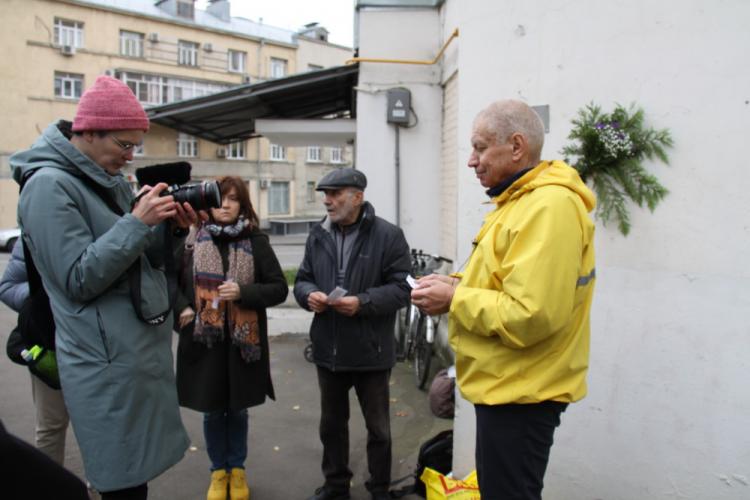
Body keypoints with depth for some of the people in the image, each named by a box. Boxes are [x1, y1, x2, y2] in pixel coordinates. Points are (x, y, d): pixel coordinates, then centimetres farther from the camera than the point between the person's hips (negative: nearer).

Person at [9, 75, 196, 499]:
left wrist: (171, 229, -3)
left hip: (145, 349, 8)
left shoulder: (112, 180, 12)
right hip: (110, 364, -8)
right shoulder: (49, 185, -13)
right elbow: (79, 279, -20)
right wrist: (138, 222, -22)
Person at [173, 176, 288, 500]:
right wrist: (182, 309, -8)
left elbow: (279, 288, -3)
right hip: (204, 340, 1)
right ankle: (218, 471, 33)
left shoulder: (256, 242, -2)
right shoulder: (193, 241, 1)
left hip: (243, 341, 0)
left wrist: (243, 292, -18)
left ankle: (237, 469, 34)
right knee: (212, 410, 12)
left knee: (238, 409, 14)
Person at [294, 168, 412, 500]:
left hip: (371, 352, -5)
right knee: (331, 423, 21)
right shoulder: (317, 236, 7)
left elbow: (401, 288, -13)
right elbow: (301, 281, 11)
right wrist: (309, 295, -12)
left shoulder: (388, 235, -10)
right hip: (328, 349, 5)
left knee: (378, 427, 14)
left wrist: (362, 302, -25)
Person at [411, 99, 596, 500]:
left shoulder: (548, 207, -23)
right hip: (506, 385, 11)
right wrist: (458, 284, 2)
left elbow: (530, 314, -30)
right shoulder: (521, 200, 12)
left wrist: (454, 298, -18)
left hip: (520, 394, -10)